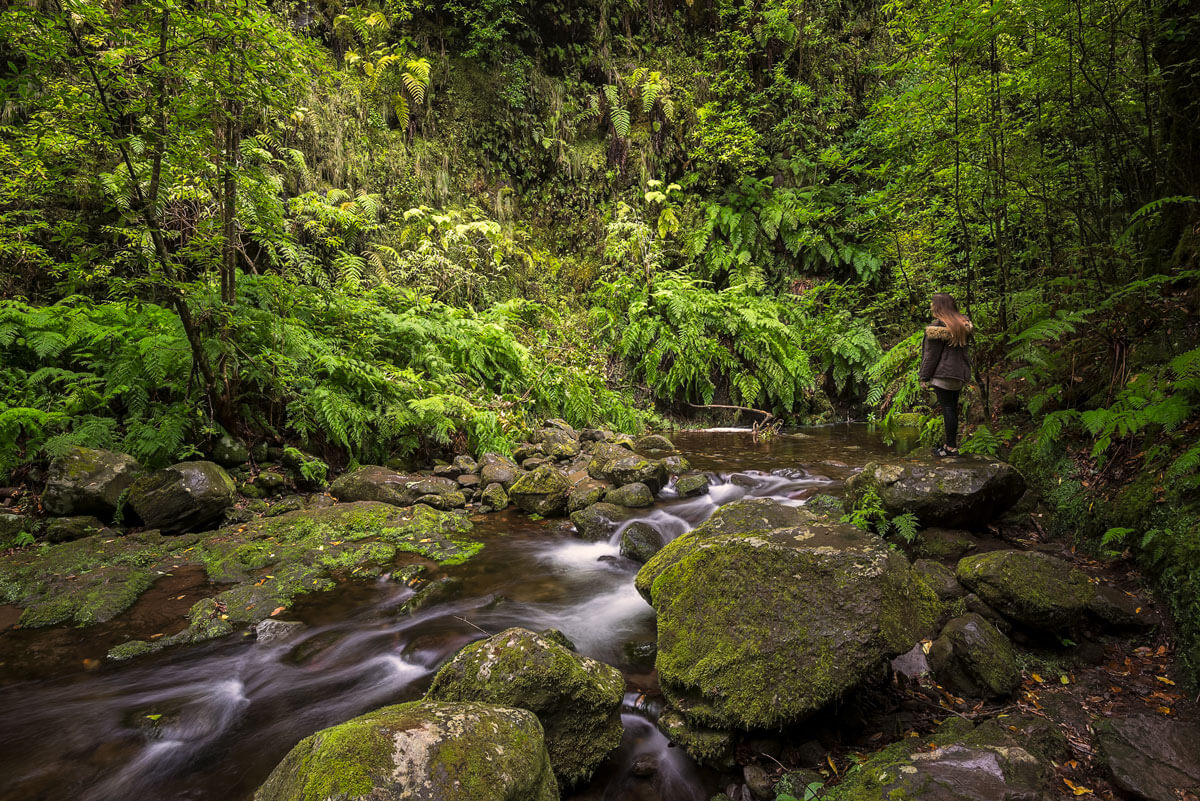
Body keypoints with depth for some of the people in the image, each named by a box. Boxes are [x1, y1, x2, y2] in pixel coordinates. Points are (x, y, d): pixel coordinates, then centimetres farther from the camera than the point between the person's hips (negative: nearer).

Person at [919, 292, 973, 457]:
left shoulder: (938, 326, -13)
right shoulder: (963, 323, 11)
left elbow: (932, 354, -12)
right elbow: (962, 348, 17)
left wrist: (924, 377, -7)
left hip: (943, 374, -8)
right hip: (960, 374, 8)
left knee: (947, 408, -6)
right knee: (953, 408, 13)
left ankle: (951, 447, -4)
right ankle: (951, 444, 20)